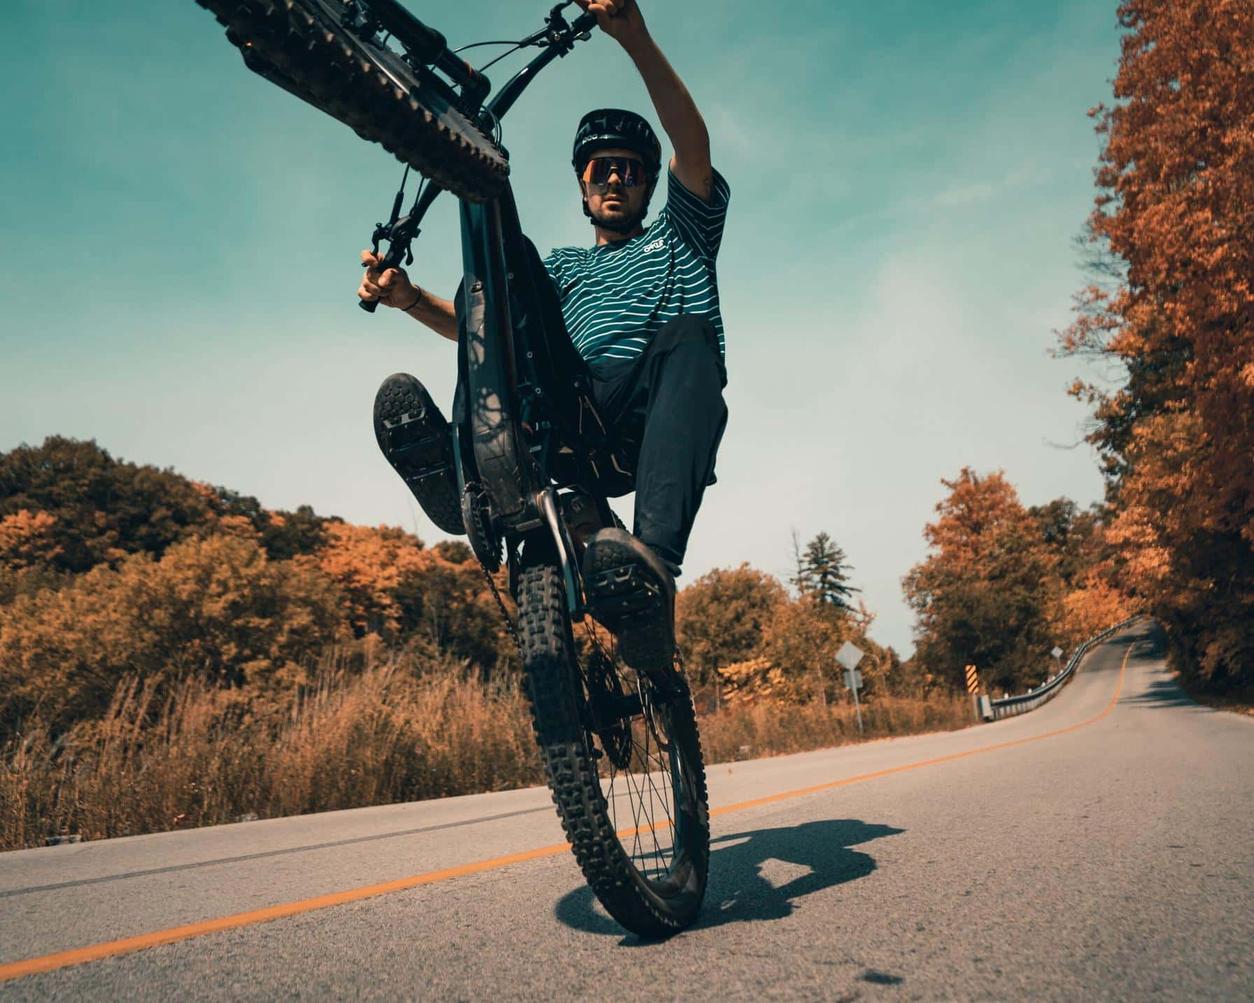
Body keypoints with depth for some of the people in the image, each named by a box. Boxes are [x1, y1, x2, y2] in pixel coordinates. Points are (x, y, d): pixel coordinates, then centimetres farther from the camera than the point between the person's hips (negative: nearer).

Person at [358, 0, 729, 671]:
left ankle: (653, 562, -52)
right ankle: (459, 472, -50)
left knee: (687, 339, -36)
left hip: (660, 414, -2)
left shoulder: (681, 233, 26)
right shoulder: (562, 266, 32)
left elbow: (693, 145, 5)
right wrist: (407, 297, -5)